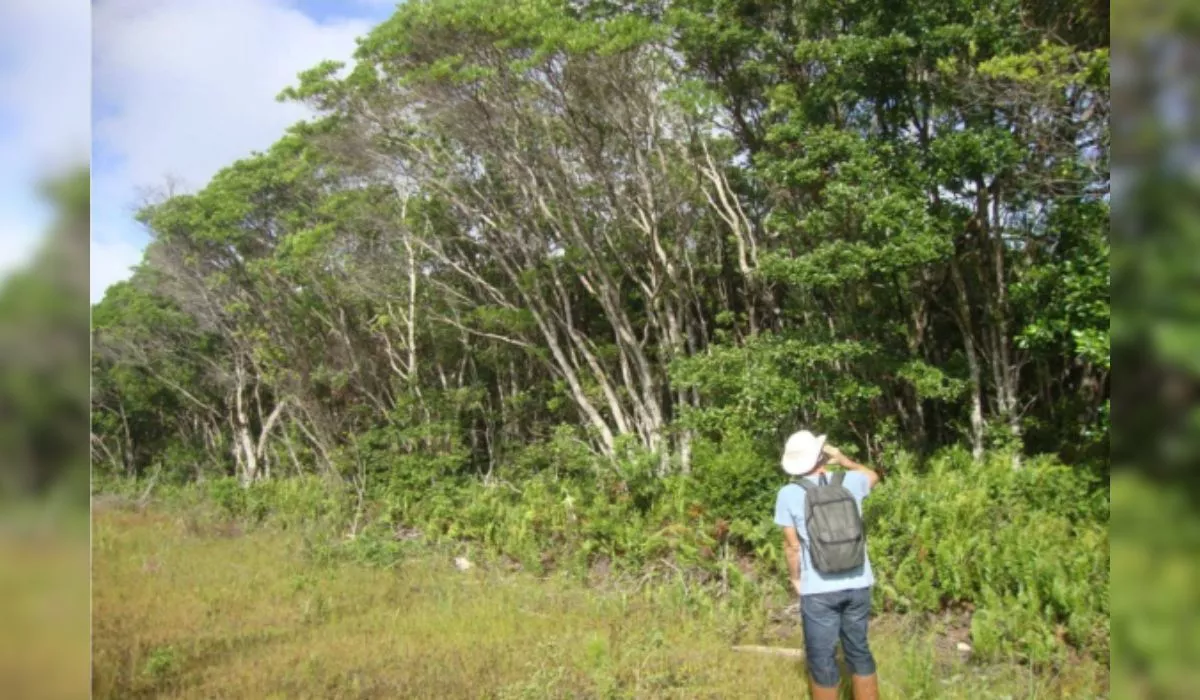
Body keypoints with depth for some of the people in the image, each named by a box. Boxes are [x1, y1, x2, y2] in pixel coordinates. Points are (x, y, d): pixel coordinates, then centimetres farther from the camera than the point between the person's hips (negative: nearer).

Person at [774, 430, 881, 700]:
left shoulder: (788, 494, -8)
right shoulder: (849, 482, 0)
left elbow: (792, 546, -5)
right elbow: (872, 476, 25)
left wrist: (795, 579, 9)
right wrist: (842, 459, 24)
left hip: (818, 589, -3)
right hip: (858, 584, 4)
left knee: (822, 659, 9)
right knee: (859, 651, 19)